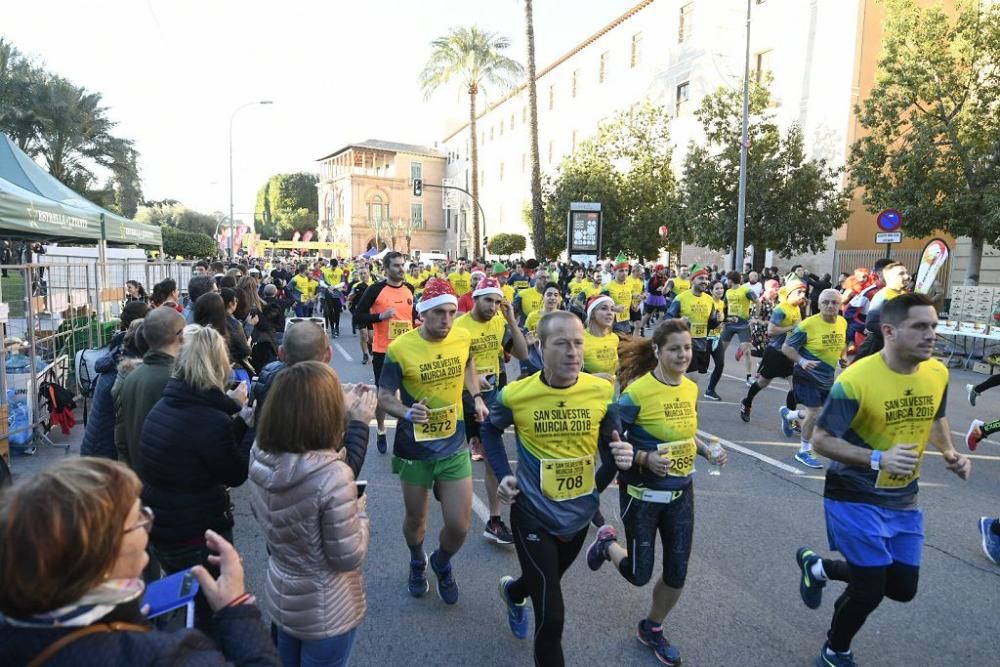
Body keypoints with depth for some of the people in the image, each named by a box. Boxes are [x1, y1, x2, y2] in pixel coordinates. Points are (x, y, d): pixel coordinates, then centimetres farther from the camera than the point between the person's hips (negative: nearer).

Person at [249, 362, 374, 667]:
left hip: (280, 598, 6)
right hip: (325, 612, -6)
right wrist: (360, 507, -8)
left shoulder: (260, 457, -14)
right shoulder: (332, 475, -34)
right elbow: (348, 558, -25)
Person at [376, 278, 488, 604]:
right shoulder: (400, 349, -19)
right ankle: (417, 562, 54)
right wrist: (407, 412, -30)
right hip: (414, 449, -2)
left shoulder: (463, 338, -8)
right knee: (415, 519, 19)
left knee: (459, 526, 2)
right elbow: (384, 397, -10)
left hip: (454, 447, 2)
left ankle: (442, 562, 38)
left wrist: (476, 397, 2)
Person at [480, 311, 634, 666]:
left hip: (580, 513, 4)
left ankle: (513, 591, 65)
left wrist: (620, 458, -26)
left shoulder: (602, 391, -15)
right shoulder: (515, 394, -18)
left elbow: (611, 445, -3)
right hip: (533, 514, -4)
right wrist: (504, 474, -6)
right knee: (551, 616, -6)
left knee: (546, 583, 30)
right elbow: (490, 430, 4)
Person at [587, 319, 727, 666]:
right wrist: (646, 458, -29)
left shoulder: (691, 389, -1)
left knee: (677, 573, 13)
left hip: (681, 492, 6)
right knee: (639, 575, 5)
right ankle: (607, 543, 38)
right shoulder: (637, 391, -22)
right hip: (643, 493, -6)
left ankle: (652, 629, 40)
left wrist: (707, 451, -1)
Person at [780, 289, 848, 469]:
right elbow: (786, 348, -15)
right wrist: (801, 361, -30)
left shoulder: (843, 323, -1)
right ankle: (804, 452, 15)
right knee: (814, 413, -6)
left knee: (815, 412, 15)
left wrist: (843, 358, -1)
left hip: (827, 377, 7)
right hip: (808, 375, -7)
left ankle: (788, 414, 46)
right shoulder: (808, 324, -20)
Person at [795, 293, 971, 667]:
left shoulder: (938, 374, -5)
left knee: (903, 588, 14)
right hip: (856, 498, -7)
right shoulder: (856, 379, -25)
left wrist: (949, 453, -1)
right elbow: (821, 441, -20)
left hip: (903, 500, 7)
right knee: (870, 590, 1)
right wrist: (878, 458, -31)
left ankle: (818, 567, 37)